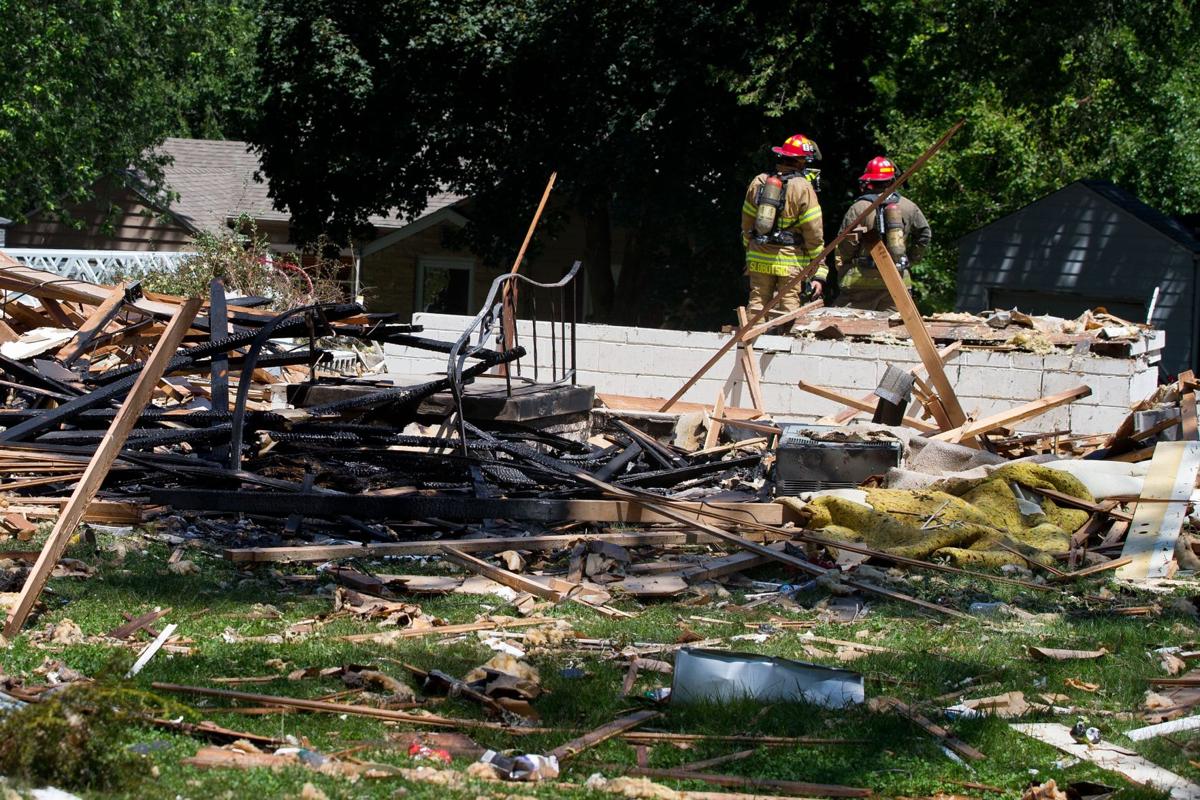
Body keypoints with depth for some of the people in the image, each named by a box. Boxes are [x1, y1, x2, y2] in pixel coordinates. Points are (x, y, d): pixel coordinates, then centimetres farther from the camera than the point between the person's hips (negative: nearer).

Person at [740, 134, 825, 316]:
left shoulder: (758, 182, 5)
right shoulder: (803, 188, -9)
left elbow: (747, 222, 12)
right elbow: (814, 233, -9)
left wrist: (749, 252, 23)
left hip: (759, 259, 4)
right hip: (789, 260, -4)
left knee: (758, 302, 8)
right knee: (789, 307, 0)